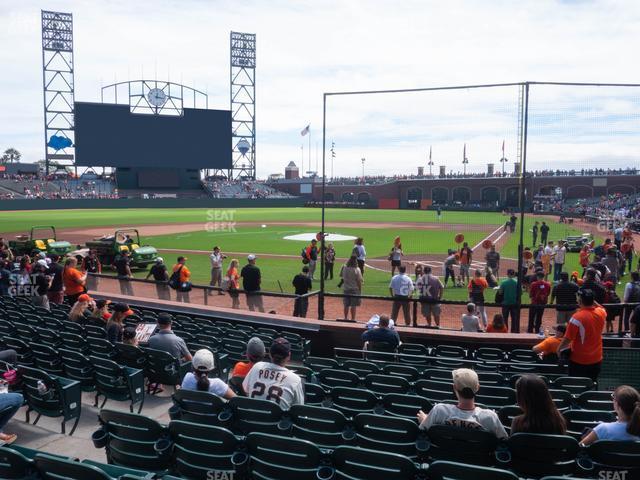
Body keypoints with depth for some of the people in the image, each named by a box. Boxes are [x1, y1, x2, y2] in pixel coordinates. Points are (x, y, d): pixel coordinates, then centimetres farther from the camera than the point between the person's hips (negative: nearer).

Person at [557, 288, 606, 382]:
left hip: (579, 361, -5)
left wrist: (559, 349, -3)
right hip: (597, 359, 5)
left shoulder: (577, 317, -24)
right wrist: (592, 301, 12)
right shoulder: (601, 313, -6)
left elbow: (568, 339, -19)